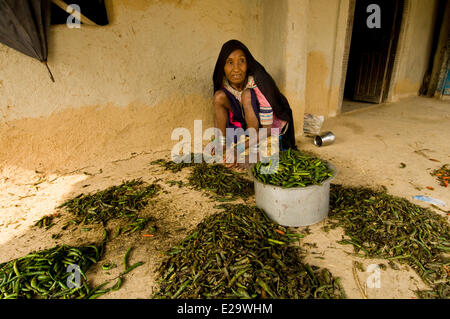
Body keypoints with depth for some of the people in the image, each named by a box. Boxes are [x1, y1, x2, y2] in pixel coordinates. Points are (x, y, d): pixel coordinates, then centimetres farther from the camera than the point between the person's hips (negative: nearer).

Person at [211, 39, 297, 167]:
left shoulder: (258, 83, -31)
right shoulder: (224, 84, -15)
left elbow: (268, 128, -29)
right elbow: (219, 113, -2)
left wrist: (240, 148, -36)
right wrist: (220, 144, -16)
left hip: (273, 123, -5)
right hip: (245, 121, 5)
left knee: (247, 95, -33)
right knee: (219, 96, -17)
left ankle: (254, 149, -27)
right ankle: (221, 144, -13)